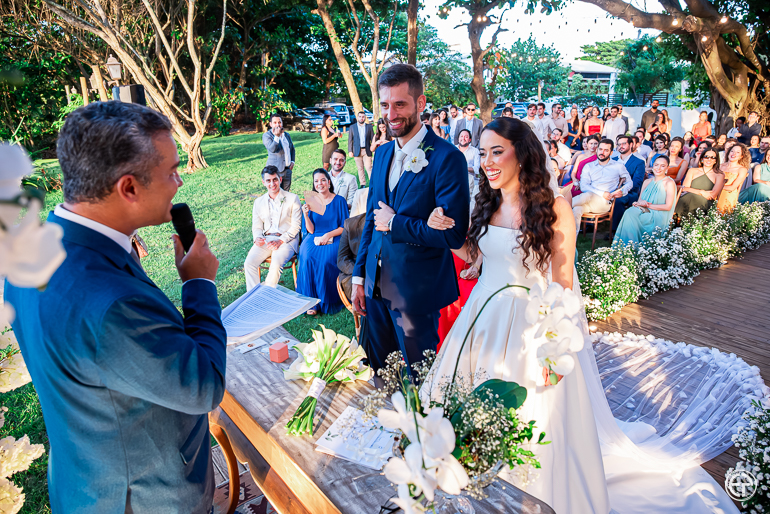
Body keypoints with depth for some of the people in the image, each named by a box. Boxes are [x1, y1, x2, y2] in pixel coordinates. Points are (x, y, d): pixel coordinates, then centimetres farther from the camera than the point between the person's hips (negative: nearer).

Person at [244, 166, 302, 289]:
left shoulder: (292, 198, 4)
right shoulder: (259, 202, 17)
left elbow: (296, 226, -1)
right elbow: (256, 226, 17)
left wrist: (280, 241, -15)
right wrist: (257, 238, -8)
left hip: (287, 239, -4)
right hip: (265, 240, 4)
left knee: (276, 263, -33)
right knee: (249, 263, -21)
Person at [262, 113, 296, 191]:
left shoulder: (286, 135, 12)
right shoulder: (267, 135, -7)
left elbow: (292, 149, 23)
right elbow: (272, 149, -23)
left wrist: (292, 161, 10)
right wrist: (277, 136, -34)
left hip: (287, 170, 6)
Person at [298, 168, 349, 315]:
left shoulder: (339, 201, 3)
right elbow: (311, 230, 4)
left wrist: (328, 235, -14)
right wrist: (306, 215, -13)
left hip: (334, 239, -2)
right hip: (314, 239, 2)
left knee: (325, 260, -31)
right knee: (308, 258, -28)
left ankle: (327, 301, -15)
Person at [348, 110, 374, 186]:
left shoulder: (369, 127, 8)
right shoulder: (352, 127, 8)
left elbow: (372, 138, 8)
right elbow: (350, 140, 6)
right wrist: (350, 151, -2)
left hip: (367, 151, -1)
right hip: (357, 151, 1)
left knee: (368, 167, -8)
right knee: (360, 168, 5)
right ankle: (363, 184, 13)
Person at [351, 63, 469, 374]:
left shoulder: (447, 158, -16)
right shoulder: (383, 154, 7)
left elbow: (454, 234, -22)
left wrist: (395, 223, -14)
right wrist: (359, 277, 12)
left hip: (416, 291, -6)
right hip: (376, 287, 6)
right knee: (379, 373, 21)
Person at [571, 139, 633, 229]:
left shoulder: (618, 166, 17)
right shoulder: (589, 166, 17)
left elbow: (629, 183, 24)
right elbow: (583, 186, 4)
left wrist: (622, 191, 0)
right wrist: (602, 193, -10)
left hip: (604, 202, -1)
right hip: (588, 201, 2)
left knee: (588, 195, -37)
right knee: (576, 210, -36)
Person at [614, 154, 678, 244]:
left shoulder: (669, 183, -2)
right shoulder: (647, 181, 16)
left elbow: (668, 207, -8)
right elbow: (640, 200, 13)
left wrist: (647, 205, -11)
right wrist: (640, 202, -13)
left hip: (658, 218, -5)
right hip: (645, 212, 5)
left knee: (630, 216, -31)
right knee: (629, 212, -29)